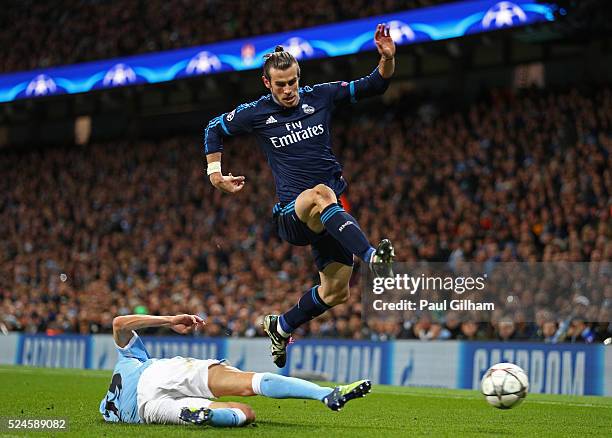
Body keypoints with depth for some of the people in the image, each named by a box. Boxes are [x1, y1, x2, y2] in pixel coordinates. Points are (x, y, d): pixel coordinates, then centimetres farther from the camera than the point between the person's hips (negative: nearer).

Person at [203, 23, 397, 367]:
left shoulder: (320, 97, 3)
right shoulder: (255, 114, 0)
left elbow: (374, 85, 5)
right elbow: (214, 129, 18)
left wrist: (387, 58, -13)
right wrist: (215, 173, 12)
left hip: (330, 214, 4)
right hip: (291, 214, -4)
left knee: (337, 292, 3)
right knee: (321, 194, -40)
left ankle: (281, 327, 28)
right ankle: (373, 258, -57)